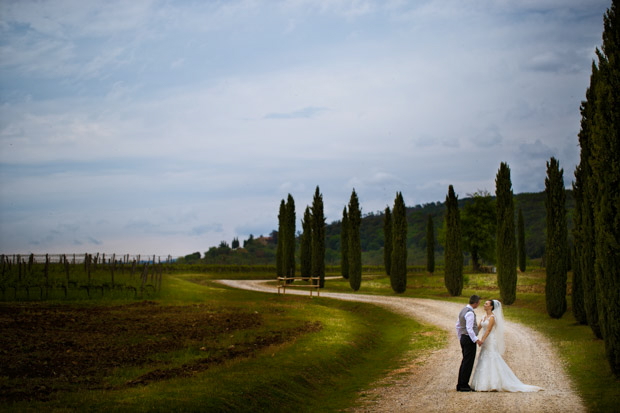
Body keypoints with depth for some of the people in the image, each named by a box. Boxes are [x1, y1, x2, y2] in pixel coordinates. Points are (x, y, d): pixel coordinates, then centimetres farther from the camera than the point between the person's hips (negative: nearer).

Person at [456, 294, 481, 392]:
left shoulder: (463, 310, 13)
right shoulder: (470, 313, -18)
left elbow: (458, 326, 20)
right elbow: (469, 328, -26)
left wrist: (460, 338, 26)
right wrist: (476, 340, -29)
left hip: (463, 339, 10)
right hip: (469, 340, -10)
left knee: (465, 362, 13)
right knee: (468, 363, -4)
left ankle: (460, 385, 15)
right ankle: (464, 385, -2)